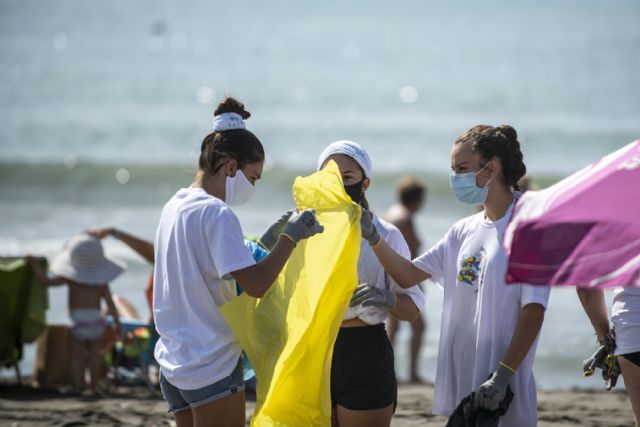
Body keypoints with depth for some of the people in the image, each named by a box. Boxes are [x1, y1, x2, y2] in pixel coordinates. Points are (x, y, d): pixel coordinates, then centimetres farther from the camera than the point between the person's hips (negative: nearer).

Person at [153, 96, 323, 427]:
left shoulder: (175, 207, 11)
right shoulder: (217, 214, -16)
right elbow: (255, 285, -22)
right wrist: (290, 237, -14)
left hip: (174, 360, 9)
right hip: (212, 365, -9)